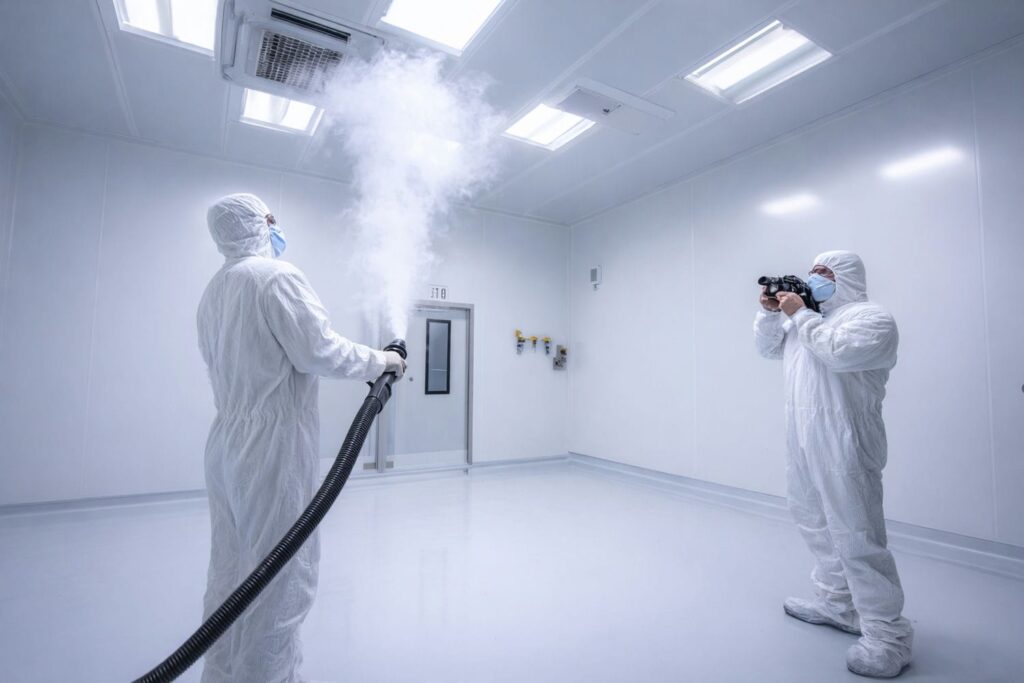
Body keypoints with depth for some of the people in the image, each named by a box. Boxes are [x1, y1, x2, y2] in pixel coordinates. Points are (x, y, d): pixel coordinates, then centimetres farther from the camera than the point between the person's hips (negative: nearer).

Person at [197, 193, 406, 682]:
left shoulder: (213, 290, 16)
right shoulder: (277, 276, -11)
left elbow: (223, 365, 18)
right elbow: (319, 352, -19)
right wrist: (380, 361, -5)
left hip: (225, 444, 9)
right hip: (273, 446, -9)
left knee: (229, 573, 16)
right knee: (280, 575, 1)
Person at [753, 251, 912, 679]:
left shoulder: (872, 317, -6)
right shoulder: (810, 320, 19)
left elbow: (839, 352, -25)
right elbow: (768, 347, 22)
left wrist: (798, 315, -14)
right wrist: (770, 312, 7)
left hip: (844, 446, -9)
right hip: (803, 443, 9)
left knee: (857, 537, -6)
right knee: (817, 525, 16)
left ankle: (887, 636, 5)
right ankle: (837, 605, 31)